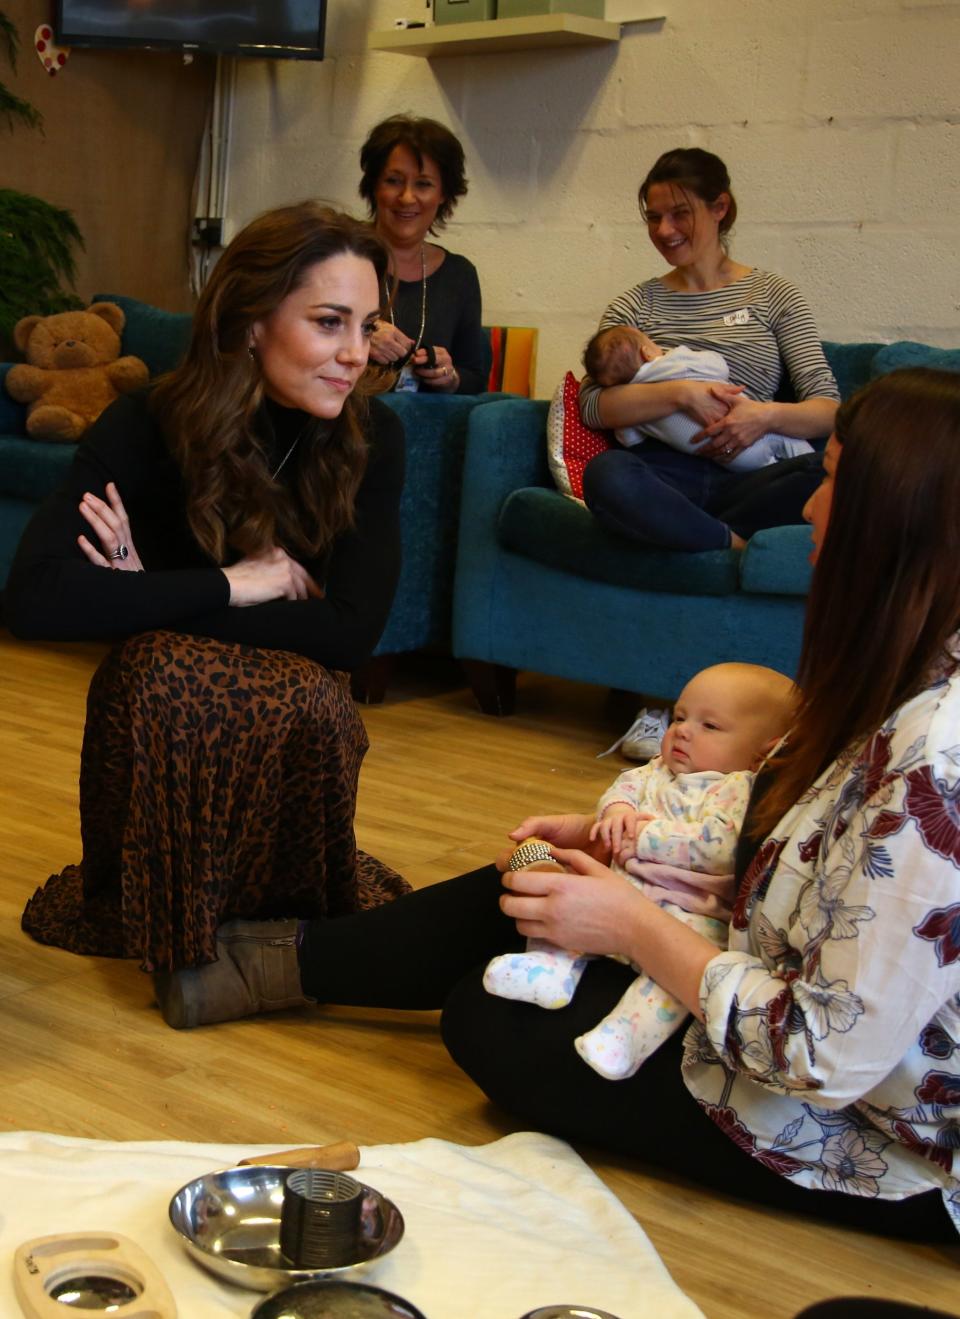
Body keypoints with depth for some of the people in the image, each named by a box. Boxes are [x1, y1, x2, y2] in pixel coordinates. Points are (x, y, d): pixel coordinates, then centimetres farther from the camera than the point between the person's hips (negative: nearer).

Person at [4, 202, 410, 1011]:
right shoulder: (150, 426, -19)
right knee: (159, 664, -34)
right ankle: (176, 932, -12)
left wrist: (155, 601, -24)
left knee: (311, 698, -33)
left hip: (290, 727, 1)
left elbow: (351, 633, -23)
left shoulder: (371, 439, -14)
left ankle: (288, 911, -3)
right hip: (163, 718, -1)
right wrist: (231, 586, -29)